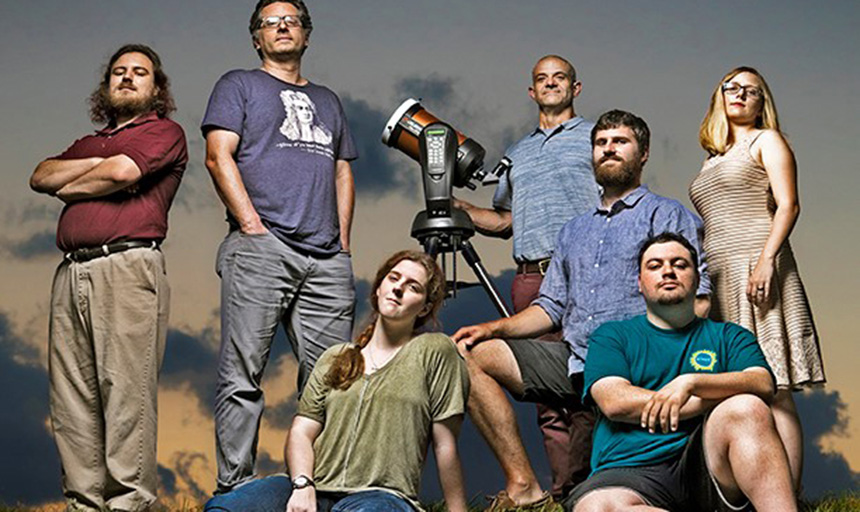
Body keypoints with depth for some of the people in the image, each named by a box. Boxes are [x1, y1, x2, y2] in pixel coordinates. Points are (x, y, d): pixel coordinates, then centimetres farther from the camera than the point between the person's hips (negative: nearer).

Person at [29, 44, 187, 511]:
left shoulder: (164, 132, 11)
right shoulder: (88, 143, 30)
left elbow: (123, 171, -6)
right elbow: (40, 176, 15)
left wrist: (71, 187, 11)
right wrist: (98, 164, 4)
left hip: (128, 266, -6)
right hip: (72, 273, 6)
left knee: (126, 391, -11)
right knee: (71, 399, 0)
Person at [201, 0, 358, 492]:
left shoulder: (327, 100, 29)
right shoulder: (239, 85, 14)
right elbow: (219, 157, 1)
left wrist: (343, 242, 11)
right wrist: (252, 226, -10)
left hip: (327, 260, 5)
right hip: (260, 248, -4)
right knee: (243, 374, -8)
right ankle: (234, 487, -6)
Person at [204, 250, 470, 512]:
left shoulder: (435, 351, 8)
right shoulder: (334, 359, 22)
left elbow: (445, 447, 6)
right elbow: (301, 432, 12)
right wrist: (302, 485, -7)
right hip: (317, 491, 5)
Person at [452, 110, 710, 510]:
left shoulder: (666, 214, 8)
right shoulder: (574, 231, 28)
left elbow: (697, 300, -4)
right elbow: (552, 306, 24)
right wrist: (493, 328, 7)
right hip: (573, 360, 7)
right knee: (469, 353, -6)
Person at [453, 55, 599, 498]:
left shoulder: (593, 137, 14)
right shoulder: (517, 154, 29)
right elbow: (504, 220, 30)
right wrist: (457, 207, 15)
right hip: (531, 278, 5)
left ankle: (570, 488, -16)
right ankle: (563, 491, 3)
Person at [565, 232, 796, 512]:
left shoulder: (729, 336, 21)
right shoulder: (611, 336, 17)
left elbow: (763, 385, 1)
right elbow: (614, 403, -1)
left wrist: (692, 383, -17)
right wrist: (725, 395, -1)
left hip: (705, 465, 2)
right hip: (631, 471, -1)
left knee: (747, 409, -29)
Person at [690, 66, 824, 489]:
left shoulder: (766, 140, 8)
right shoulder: (713, 159, 26)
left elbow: (788, 205, -5)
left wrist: (767, 258, -19)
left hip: (754, 270, -6)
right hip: (717, 279, 7)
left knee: (772, 392, -12)